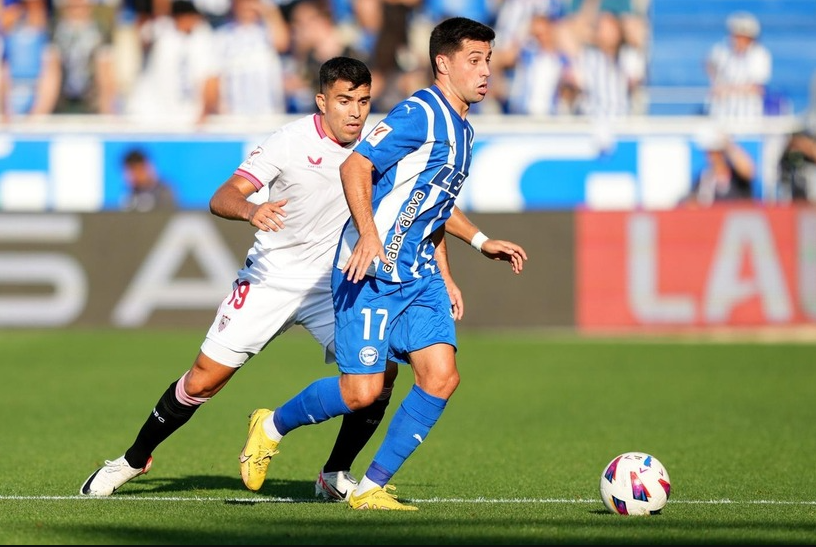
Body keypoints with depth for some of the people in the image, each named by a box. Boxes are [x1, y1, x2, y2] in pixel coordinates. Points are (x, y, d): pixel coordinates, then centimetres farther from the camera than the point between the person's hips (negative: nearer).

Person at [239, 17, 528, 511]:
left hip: (419, 277, 8)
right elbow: (355, 167, -21)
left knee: (442, 376, -8)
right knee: (361, 391, -10)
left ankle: (372, 488, 1)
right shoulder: (420, 113, -14)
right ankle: (272, 427, 18)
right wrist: (368, 234, -32)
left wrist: (482, 242, 30)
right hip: (372, 274, -8)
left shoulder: (462, 130, 16)